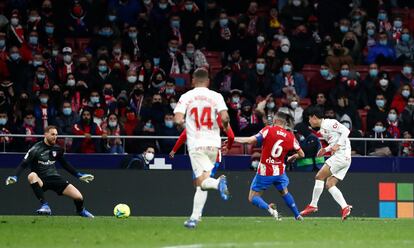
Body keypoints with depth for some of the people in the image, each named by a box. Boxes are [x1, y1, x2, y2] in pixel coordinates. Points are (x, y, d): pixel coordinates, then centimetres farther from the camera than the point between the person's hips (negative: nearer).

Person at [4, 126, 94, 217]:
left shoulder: (57, 149, 3)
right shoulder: (36, 149, -12)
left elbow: (65, 164, 19)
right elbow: (23, 165, -14)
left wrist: (79, 175, 18)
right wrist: (15, 177, -30)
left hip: (55, 178, 4)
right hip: (40, 181, -4)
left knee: (78, 197, -12)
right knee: (32, 175, -40)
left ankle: (81, 211, 26)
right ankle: (45, 206, -37)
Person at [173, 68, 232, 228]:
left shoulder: (186, 97, 2)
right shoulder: (216, 96, 3)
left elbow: (178, 120, -9)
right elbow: (224, 117, -11)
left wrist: (181, 124, 14)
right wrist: (226, 126, 12)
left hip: (196, 144, -3)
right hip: (213, 143, 3)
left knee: (203, 181, -9)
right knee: (200, 182, 15)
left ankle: (218, 183, -43)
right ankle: (194, 218, 13)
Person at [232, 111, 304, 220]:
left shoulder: (268, 130, -10)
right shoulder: (290, 137, 1)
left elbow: (252, 140, -20)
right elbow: (301, 154, 8)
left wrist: (234, 139, -10)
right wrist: (292, 157, 29)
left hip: (265, 171, -4)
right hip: (280, 172, 4)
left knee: (253, 198, 5)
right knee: (284, 192, 31)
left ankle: (268, 208, -23)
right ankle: (297, 215, 31)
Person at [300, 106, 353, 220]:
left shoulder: (329, 123, -8)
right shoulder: (322, 129, 21)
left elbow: (345, 131, -15)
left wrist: (337, 145, -22)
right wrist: (326, 149, 15)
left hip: (341, 155, -10)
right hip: (345, 160, 10)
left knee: (319, 177, -8)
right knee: (330, 184, 5)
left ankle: (313, 205, -4)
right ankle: (345, 207, -5)